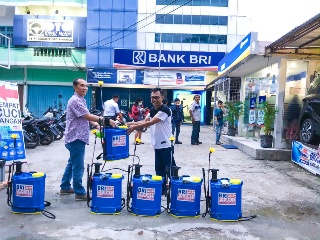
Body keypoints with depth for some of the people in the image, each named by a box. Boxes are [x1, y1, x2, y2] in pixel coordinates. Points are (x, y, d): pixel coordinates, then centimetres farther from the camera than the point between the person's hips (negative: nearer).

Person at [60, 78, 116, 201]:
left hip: (78, 137, 11)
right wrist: (105, 120, -26)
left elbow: (86, 117, 17)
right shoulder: (75, 100, -16)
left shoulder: (81, 100, 16)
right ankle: (79, 193, 3)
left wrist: (96, 124, 0)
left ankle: (65, 187, 29)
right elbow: (87, 116, -24)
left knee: (72, 163, 18)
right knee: (78, 166, -4)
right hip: (76, 138, -11)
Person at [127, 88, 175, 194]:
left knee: (170, 168, 2)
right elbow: (144, 121, 9)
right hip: (157, 145, 8)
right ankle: (162, 188, 23)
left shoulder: (165, 109, -17)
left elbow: (151, 123, -24)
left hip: (166, 145, -8)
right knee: (159, 169, 13)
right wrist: (131, 123, -6)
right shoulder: (152, 110, 12)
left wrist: (135, 127, -24)